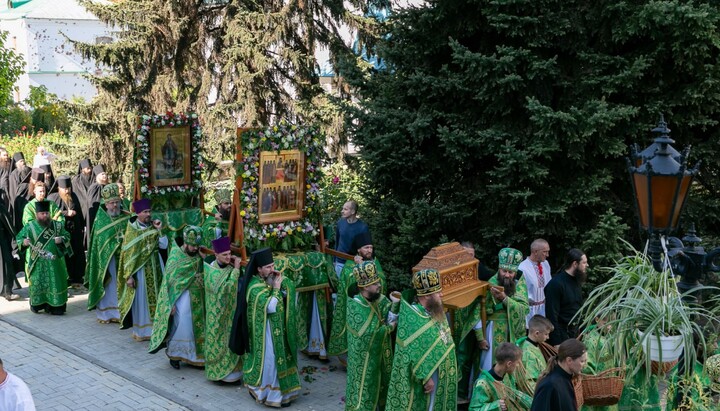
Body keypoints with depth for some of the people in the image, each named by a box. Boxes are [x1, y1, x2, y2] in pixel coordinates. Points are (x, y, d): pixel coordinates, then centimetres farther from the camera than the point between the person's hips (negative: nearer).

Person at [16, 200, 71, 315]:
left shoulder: (57, 225, 5)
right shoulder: (29, 226, 1)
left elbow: (67, 236, 7)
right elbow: (18, 238, 5)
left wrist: (61, 239, -15)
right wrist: (24, 242, -17)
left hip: (54, 262, 1)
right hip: (37, 263, -1)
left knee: (55, 282, 0)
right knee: (37, 283, 3)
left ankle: (55, 306, 8)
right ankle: (37, 304, 18)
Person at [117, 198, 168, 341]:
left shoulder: (153, 226, 5)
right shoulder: (132, 229, -7)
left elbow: (164, 245, 0)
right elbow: (128, 253, -10)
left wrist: (159, 230, -11)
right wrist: (129, 275, -14)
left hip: (155, 266, 4)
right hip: (140, 268, -4)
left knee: (155, 297, 8)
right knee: (141, 299, 2)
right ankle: (141, 331, 11)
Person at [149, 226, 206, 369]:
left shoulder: (200, 256, 4)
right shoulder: (175, 255, -7)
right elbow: (169, 279, -8)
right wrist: (171, 303, -11)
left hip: (197, 299, 4)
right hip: (181, 297, -4)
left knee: (195, 327, 7)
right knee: (182, 325, -5)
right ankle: (173, 353, 14)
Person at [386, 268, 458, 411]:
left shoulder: (435, 310, 2)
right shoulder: (411, 318, -24)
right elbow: (414, 354, -23)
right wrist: (425, 377, -21)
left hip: (442, 372, 8)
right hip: (424, 373, -8)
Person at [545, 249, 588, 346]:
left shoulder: (577, 281, 9)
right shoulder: (556, 283, -16)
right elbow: (552, 315, -18)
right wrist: (556, 343, -19)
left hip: (575, 331, 8)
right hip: (561, 334, -8)